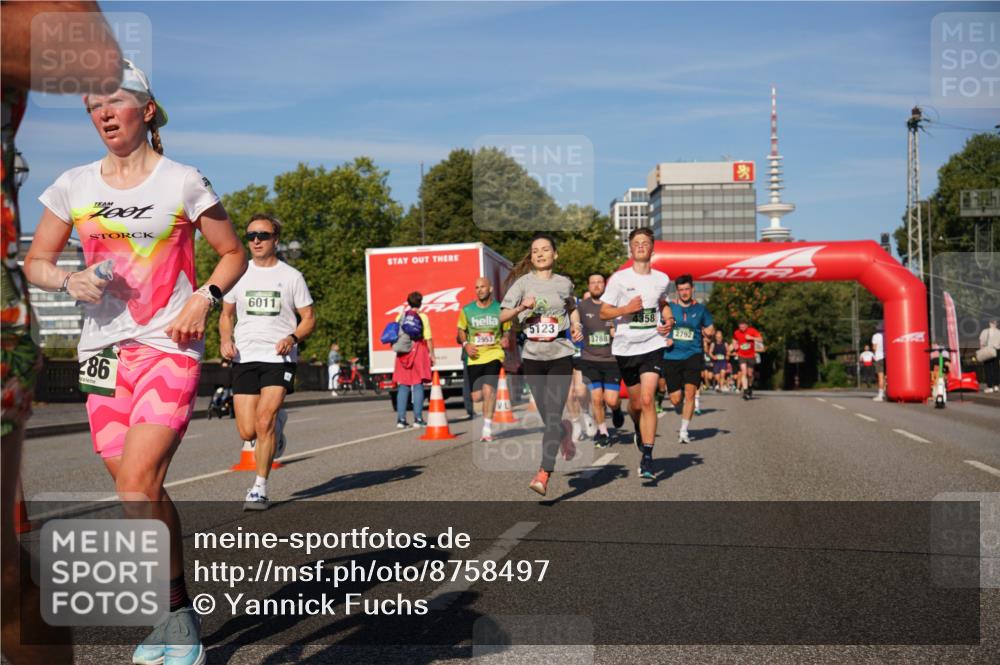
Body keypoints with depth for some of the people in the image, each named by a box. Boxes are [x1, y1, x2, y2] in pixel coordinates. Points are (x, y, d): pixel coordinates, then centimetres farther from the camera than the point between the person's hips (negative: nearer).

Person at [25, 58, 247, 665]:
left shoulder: (183, 182, -1)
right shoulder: (74, 186, 9)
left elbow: (234, 254, 7)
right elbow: (36, 263, 15)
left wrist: (204, 298, -10)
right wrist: (69, 280, -7)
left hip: (170, 347, -4)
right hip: (104, 349, 4)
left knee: (137, 489, -18)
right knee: (143, 492, 7)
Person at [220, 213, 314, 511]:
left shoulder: (291, 276, 4)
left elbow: (309, 319, 7)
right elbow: (226, 314, 21)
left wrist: (292, 337, -13)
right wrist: (225, 339, 1)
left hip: (279, 358, -3)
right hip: (245, 358, 3)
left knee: (264, 422, -17)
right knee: (248, 432, -3)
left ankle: (260, 489, -4)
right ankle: (277, 424, 33)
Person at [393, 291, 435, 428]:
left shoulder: (401, 316, 7)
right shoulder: (422, 316, -3)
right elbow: (428, 338, -6)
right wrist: (431, 354, 0)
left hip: (403, 353, 3)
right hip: (419, 350, -3)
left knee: (403, 386, 6)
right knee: (418, 385, -1)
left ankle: (401, 419, 3)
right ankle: (418, 419, -3)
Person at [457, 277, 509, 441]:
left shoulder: (500, 310, 4)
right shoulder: (467, 310, 5)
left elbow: (507, 331, 13)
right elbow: (461, 333, 14)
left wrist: (505, 340, -9)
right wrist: (466, 344, -6)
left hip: (494, 354, -2)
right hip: (474, 357, 2)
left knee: (488, 389, -20)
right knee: (476, 397, -1)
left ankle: (487, 428, -8)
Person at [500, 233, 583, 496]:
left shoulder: (565, 283, 6)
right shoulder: (523, 282, 1)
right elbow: (502, 316, -4)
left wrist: (577, 326, 7)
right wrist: (521, 308, -23)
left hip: (560, 356, -1)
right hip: (533, 358, 1)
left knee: (553, 414, -13)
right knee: (546, 416, 10)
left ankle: (544, 474, -15)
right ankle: (565, 432, 45)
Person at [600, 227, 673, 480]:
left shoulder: (662, 279, 6)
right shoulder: (619, 278, -4)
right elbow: (603, 312, -3)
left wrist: (668, 322, 7)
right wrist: (627, 309, -19)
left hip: (653, 345, 0)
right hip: (625, 348, 0)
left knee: (647, 399, -15)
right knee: (636, 402, 11)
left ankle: (647, 457, -12)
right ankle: (639, 430, 47)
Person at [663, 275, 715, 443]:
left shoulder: (700, 309, 8)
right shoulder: (668, 308, 5)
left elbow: (711, 330, 16)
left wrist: (710, 333, -8)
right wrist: (664, 339, -6)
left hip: (693, 355, 0)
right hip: (672, 356, 1)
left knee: (690, 391, -18)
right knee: (675, 400, 0)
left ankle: (684, 431, -10)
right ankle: (684, 416, 37)